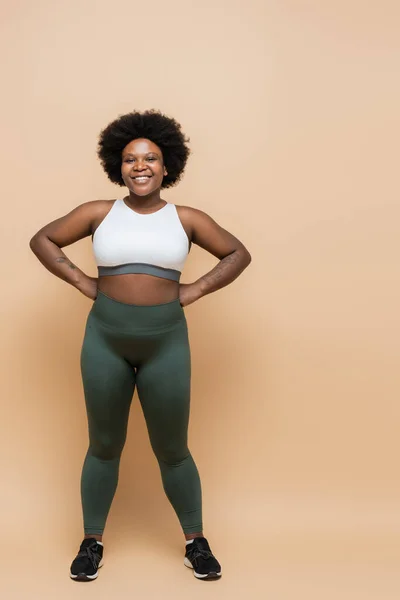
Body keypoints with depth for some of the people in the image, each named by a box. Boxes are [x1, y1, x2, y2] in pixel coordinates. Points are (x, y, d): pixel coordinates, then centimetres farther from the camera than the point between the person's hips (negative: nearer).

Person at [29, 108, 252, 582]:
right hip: (105, 340, 1)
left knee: (172, 450, 9)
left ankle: (195, 541, 28)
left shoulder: (187, 219, 1)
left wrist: (195, 291, 0)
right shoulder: (99, 213, 0)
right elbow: (42, 240, 9)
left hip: (166, 342, 0)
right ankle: (92, 541, 29)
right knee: (104, 445, 12)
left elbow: (238, 254, 9)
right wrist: (83, 283, -1)